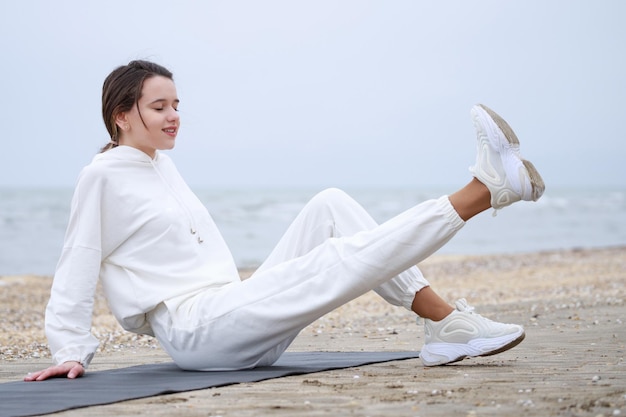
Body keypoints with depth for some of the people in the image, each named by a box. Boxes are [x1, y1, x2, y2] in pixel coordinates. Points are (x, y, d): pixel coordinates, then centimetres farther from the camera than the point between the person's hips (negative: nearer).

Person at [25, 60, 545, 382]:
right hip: (196, 330, -8)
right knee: (343, 260, -23)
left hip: (231, 308, 8)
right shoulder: (102, 177, -4)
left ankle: (448, 323, -12)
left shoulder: (162, 167, 20)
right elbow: (76, 272, -4)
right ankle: (483, 188, -25)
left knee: (330, 206, -4)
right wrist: (71, 352, -8)